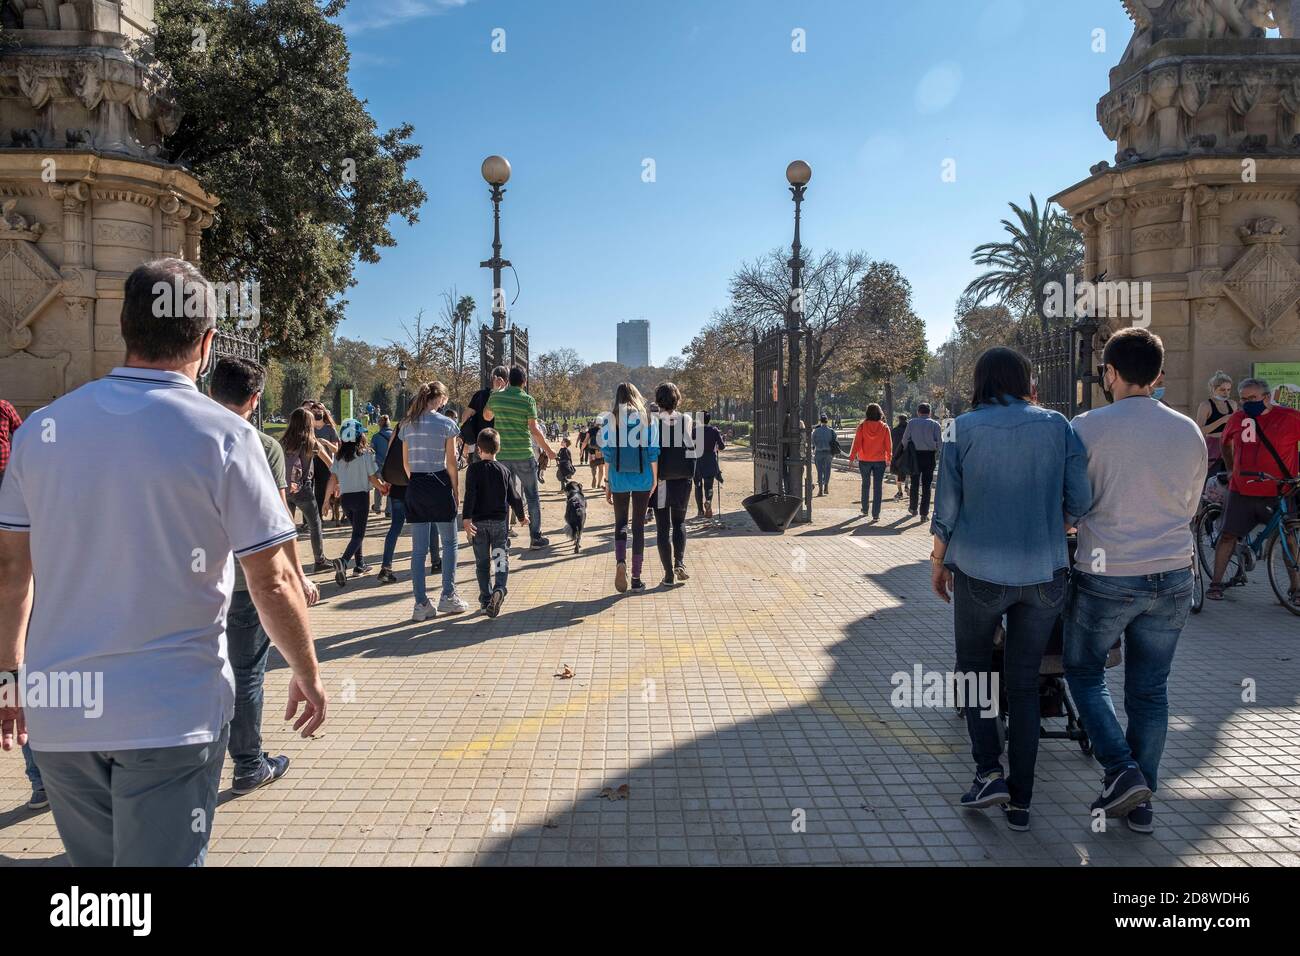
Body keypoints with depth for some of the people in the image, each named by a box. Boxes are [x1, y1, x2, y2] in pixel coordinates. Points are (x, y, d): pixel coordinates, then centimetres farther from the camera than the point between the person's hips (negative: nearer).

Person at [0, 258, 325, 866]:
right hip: (170, 713, -5)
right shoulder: (222, 436, -13)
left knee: (91, 856, 23)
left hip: (58, 712, 5)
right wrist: (307, 673, 3)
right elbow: (273, 581, -11)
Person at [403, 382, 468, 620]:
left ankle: (421, 603, 7)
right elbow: (451, 463, -6)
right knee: (449, 541, 12)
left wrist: (415, 482, 15)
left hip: (415, 487, 4)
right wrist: (456, 492, 1)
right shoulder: (446, 423, -6)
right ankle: (448, 596, 12)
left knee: (419, 548, 6)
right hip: (439, 485, -4)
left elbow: (405, 463, 9)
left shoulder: (407, 425, 8)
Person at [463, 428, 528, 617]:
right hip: (500, 521, 1)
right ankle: (499, 589, -25)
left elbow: (470, 495, -16)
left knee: (482, 562, 9)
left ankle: (485, 601, 12)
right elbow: (514, 497, 7)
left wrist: (467, 518, -21)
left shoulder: (473, 469, -4)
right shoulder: (505, 471, 3)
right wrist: (521, 516, 22)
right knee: (501, 559, 2)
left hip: (479, 522, -1)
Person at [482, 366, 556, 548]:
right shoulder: (528, 400, -7)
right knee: (532, 497, 9)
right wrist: (548, 449, 1)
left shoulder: (495, 396, 2)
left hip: (501, 455, 3)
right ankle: (535, 537, 10)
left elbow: (486, 417, 20)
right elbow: (534, 430, -10)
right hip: (523, 455, -3)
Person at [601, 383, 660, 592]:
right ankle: (636, 578, 11)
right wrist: (654, 480, 9)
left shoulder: (610, 419, 0)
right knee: (638, 525, 8)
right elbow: (653, 453, 1)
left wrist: (608, 484, 5)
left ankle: (620, 562, -15)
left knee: (620, 523, 12)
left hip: (619, 477, 0)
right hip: (642, 478, 0)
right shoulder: (648, 419, 1)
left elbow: (607, 454, -1)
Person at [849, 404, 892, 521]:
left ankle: (865, 509, 29)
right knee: (878, 487, 1)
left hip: (864, 460, 0)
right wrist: (888, 458, 13)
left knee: (865, 485, 18)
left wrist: (852, 457, -1)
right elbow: (888, 444, 1)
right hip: (880, 460, 0)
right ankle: (876, 514, -3)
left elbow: (857, 443, -8)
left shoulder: (862, 426, -8)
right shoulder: (884, 427, -4)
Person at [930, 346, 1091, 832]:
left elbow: (946, 508, -3)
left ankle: (989, 770, 7)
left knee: (974, 664, 19)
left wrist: (938, 561, 9)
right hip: (1044, 573, 2)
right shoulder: (1058, 426, 2)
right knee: (1024, 680, 12)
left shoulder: (963, 429, -3)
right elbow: (1080, 504, -1)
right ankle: (1019, 800, 17)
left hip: (979, 570, -2)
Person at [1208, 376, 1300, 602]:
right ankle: (1216, 583, 9)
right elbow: (1226, 443, 24)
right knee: (1228, 535, 0)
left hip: (1278, 493, -2)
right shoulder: (1238, 418, 5)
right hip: (1241, 492, 2)